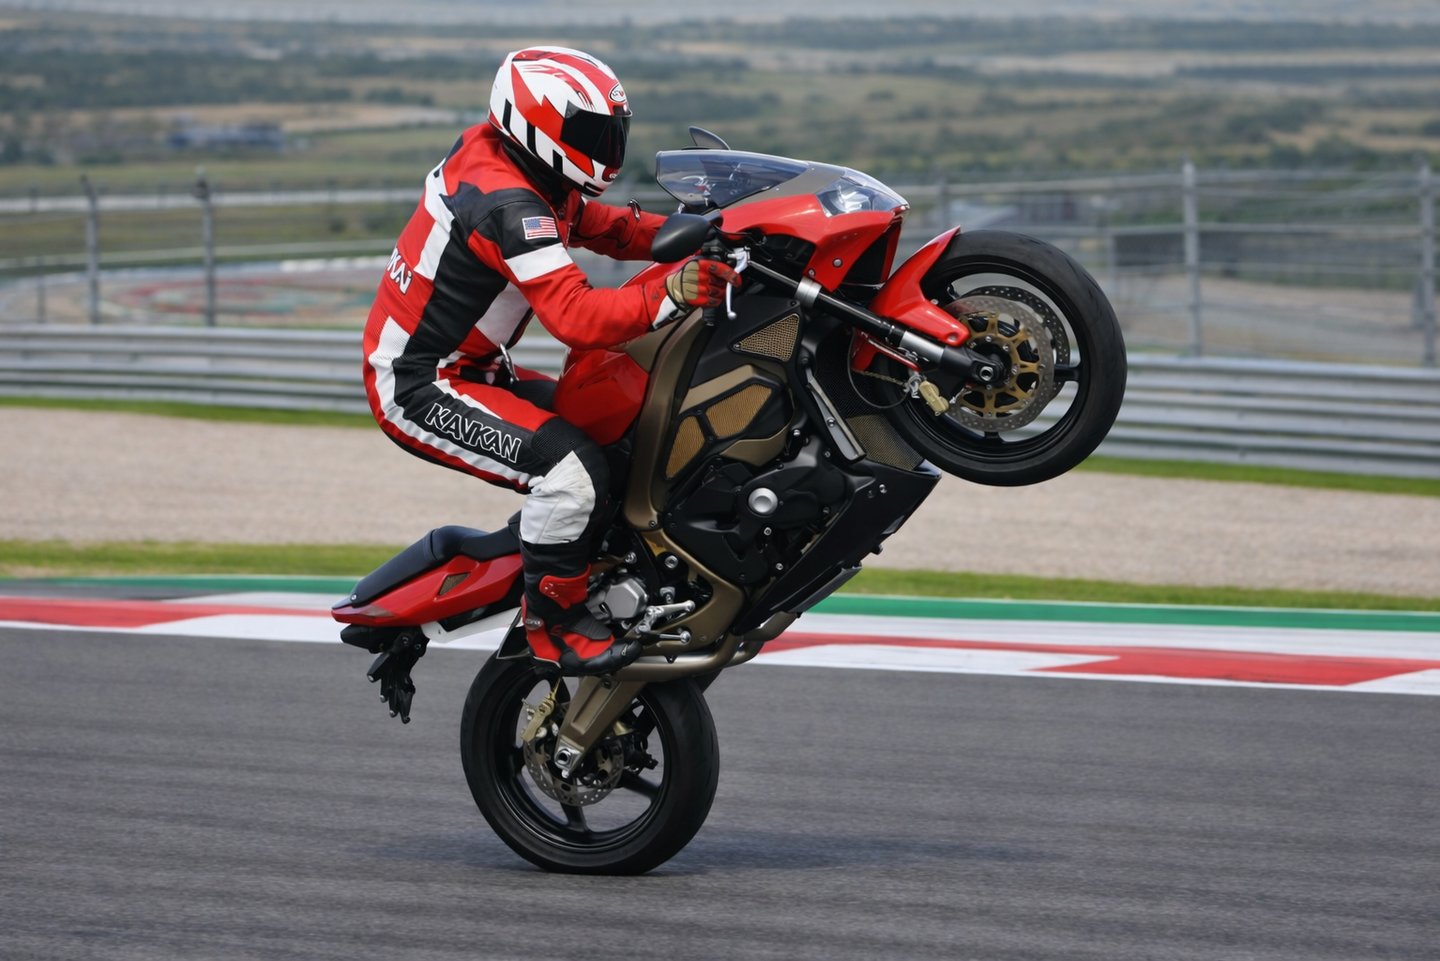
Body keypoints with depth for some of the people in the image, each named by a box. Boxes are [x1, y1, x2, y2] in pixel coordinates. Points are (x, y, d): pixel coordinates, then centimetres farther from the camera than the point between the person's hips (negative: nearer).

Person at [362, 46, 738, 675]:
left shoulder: (491, 152, 5)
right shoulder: (508, 205, -26)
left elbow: (601, 226, 14)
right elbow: (575, 317, -36)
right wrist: (669, 296, -44)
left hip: (465, 367, 11)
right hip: (417, 388, -11)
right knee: (574, 468, -27)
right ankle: (554, 624, -13)